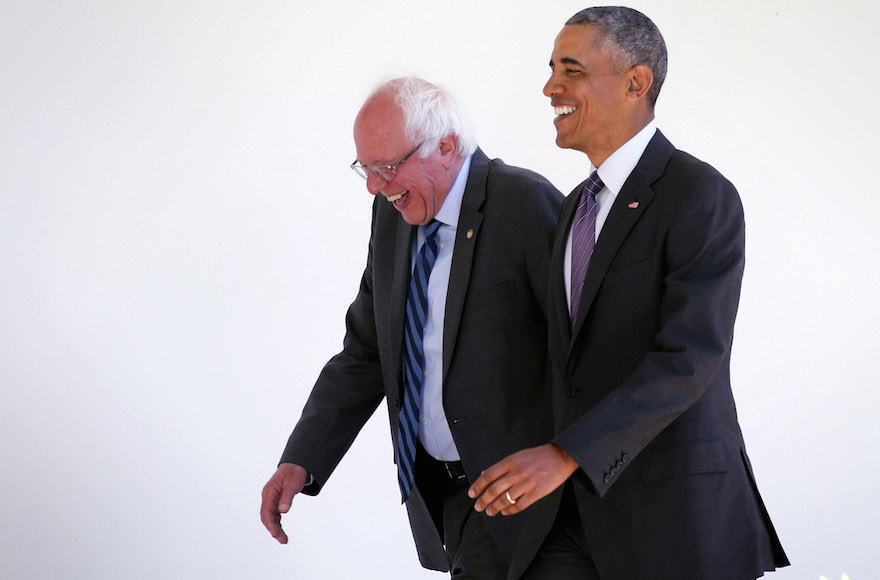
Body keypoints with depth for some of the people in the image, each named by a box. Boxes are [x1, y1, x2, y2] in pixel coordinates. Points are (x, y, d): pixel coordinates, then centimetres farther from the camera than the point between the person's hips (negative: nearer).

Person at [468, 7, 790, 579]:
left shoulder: (702, 198, -13)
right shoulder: (580, 204, 14)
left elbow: (690, 357, -23)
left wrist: (564, 455, -28)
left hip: (677, 510, -7)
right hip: (583, 501, 8)